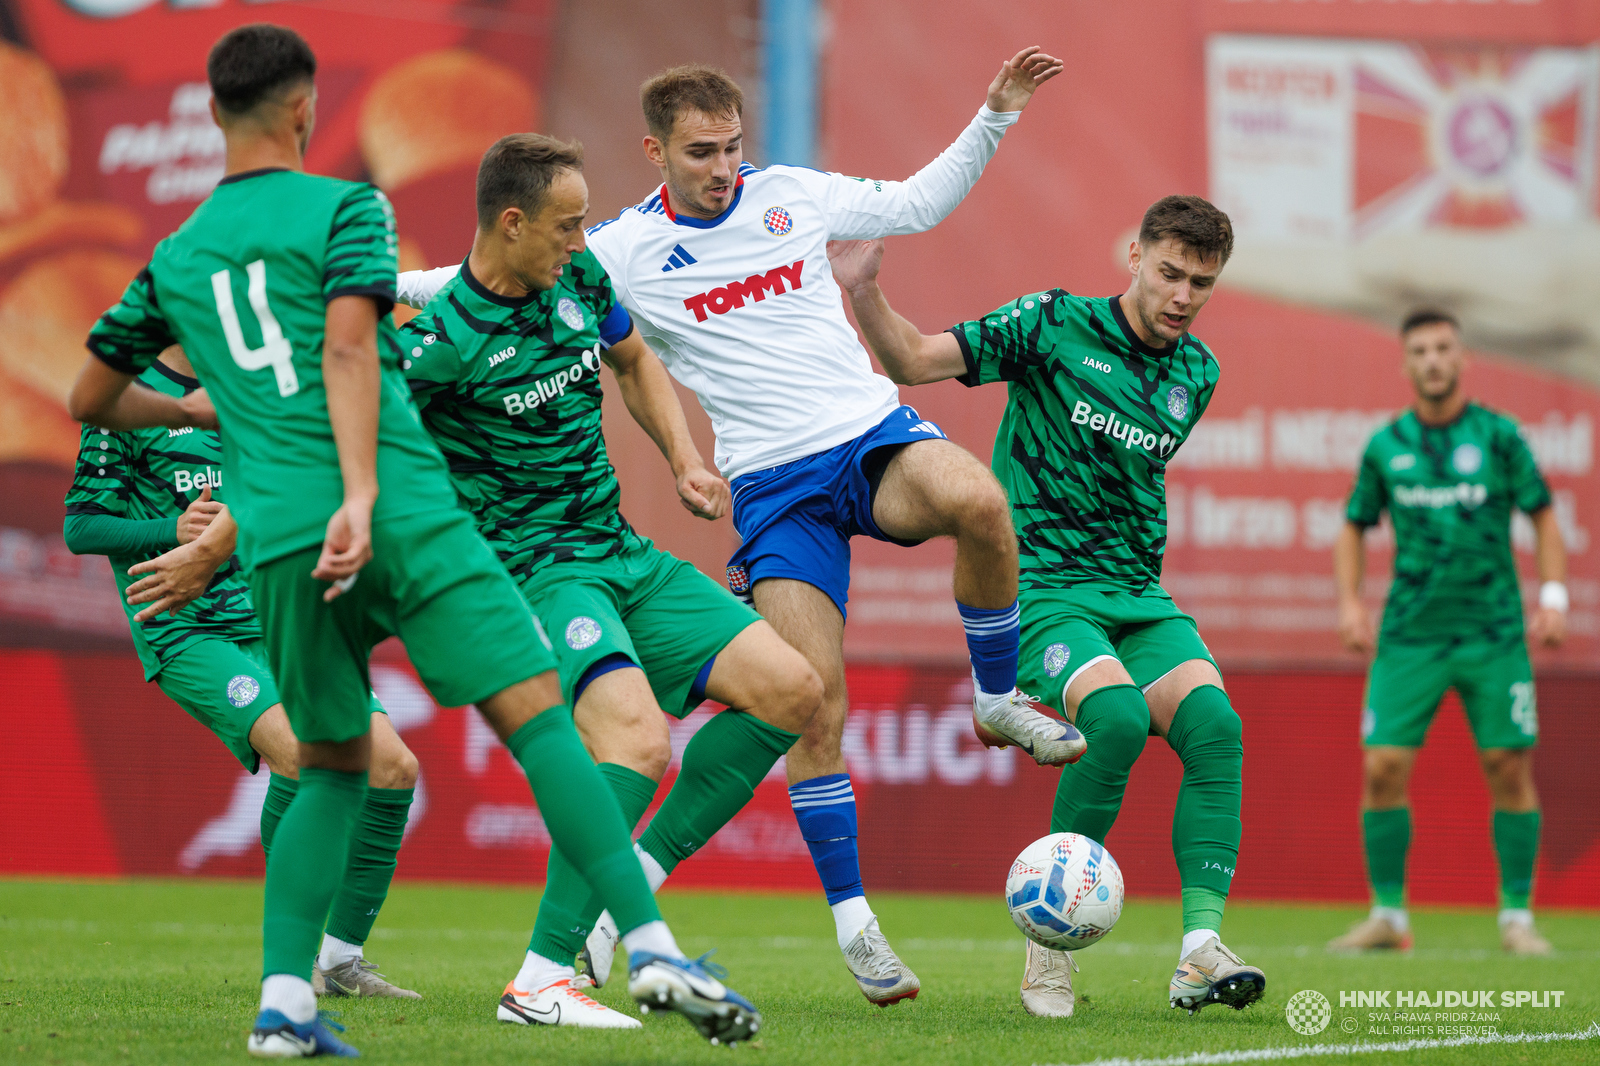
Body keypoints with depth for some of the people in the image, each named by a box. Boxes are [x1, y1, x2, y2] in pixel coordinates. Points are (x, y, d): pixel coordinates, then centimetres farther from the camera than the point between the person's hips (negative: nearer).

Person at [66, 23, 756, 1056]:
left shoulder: (175, 256, 21)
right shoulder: (346, 208, 6)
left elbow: (91, 399, 30)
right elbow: (347, 349, -10)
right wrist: (360, 494, -20)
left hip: (274, 537, 5)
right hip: (401, 508, -5)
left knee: (333, 766, 18)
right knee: (539, 714, -7)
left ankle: (285, 1001, 4)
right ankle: (650, 946, -18)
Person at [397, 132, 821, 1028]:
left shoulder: (579, 279, 4)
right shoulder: (444, 341, -18)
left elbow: (635, 362, 25)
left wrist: (685, 460, 12)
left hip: (624, 555, 8)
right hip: (534, 573, -8)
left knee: (791, 690, -3)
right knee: (638, 738, -31)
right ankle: (542, 981, -25)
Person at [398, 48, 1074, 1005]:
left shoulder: (792, 196, 7)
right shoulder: (623, 253, 1)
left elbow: (916, 205, 19)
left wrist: (996, 115, 12)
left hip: (874, 436, 2)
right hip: (774, 486, -2)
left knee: (976, 501, -34)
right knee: (816, 708, -12)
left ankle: (999, 701, -10)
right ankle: (855, 924, 1)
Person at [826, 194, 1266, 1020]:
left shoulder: (1196, 373, 10)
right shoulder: (1052, 325, -5)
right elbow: (913, 361, -6)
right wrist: (862, 292, -20)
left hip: (1139, 595, 5)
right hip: (1042, 587, -5)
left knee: (1214, 724, -21)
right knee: (1118, 716, -31)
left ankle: (1200, 952, -24)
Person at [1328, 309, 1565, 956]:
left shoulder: (1498, 435, 0)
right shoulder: (1385, 446, 4)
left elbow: (1542, 514, 5)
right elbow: (1354, 527, 15)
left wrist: (1553, 595, -5)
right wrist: (1349, 601, 2)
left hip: (1494, 633, -1)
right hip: (1409, 635, 1)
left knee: (1509, 769, -3)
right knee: (1383, 769, -6)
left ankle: (1517, 917, 7)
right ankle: (1388, 915, 5)